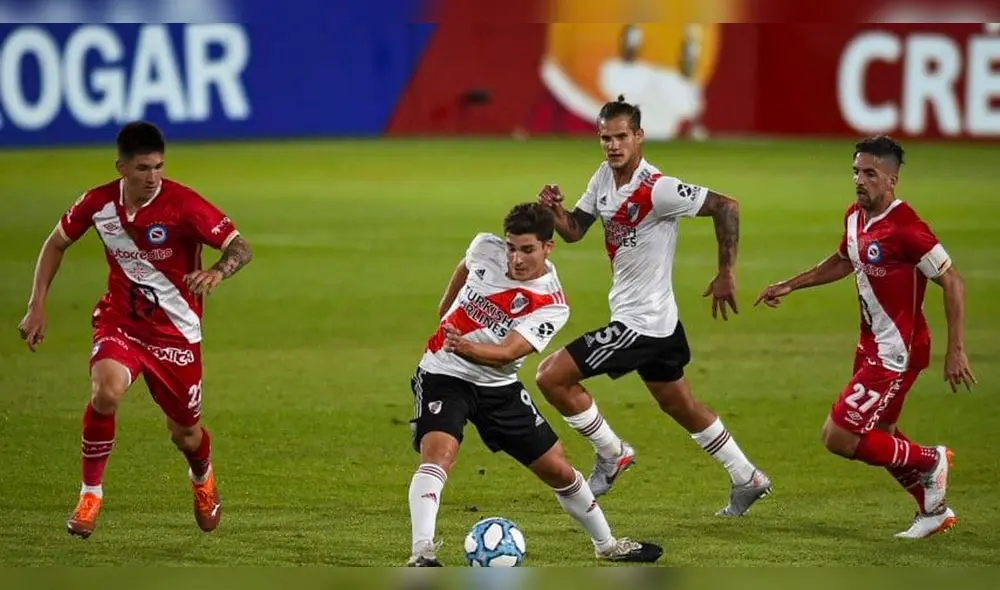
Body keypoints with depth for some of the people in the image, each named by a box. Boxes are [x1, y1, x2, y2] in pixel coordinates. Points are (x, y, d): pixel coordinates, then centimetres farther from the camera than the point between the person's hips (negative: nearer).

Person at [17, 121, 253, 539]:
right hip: (119, 319, 1)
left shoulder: (183, 205, -20)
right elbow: (57, 242, 8)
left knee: (185, 434, 10)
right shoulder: (98, 203, -10)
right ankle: (90, 494, -11)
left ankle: (202, 478, 49)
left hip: (175, 329, -1)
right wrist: (37, 306, 2)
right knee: (106, 392, -30)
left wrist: (216, 273, -42)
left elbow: (240, 247, -19)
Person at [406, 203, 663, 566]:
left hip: (498, 386, 1)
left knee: (559, 470, 8)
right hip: (444, 374, -1)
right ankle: (422, 555, -38)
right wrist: (445, 306, 29)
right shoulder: (486, 249, -11)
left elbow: (507, 353, -29)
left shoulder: (552, 306, -16)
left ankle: (606, 545, 31)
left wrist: (466, 347, -48)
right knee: (438, 453, -30)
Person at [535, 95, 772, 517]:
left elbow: (726, 207, -21)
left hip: (640, 323, -9)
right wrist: (555, 211, -12)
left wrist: (726, 275, -17)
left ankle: (611, 454, 7)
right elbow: (574, 230, 11)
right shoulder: (605, 177, 4)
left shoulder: (656, 190, -22)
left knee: (551, 376, -9)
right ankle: (747, 480, 32)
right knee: (681, 407, 21)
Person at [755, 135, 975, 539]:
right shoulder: (855, 217, 4)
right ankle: (934, 510, 36)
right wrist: (790, 286, 23)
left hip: (897, 352, -9)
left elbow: (952, 283, -19)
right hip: (872, 346, 9)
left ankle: (930, 462, 8)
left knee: (838, 438, -10)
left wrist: (956, 351, -21)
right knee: (879, 437, 20)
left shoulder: (904, 226, -23)